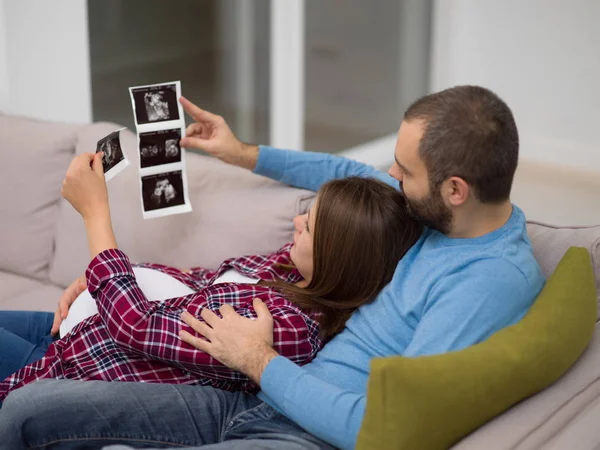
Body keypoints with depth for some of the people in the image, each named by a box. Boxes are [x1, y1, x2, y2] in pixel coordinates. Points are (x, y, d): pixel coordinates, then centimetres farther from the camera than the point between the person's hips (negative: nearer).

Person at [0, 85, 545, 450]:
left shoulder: (495, 279, -21)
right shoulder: (437, 210, 6)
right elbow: (356, 176, 30)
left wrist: (260, 362, -12)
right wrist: (246, 155, 31)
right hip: (257, 402, 9)